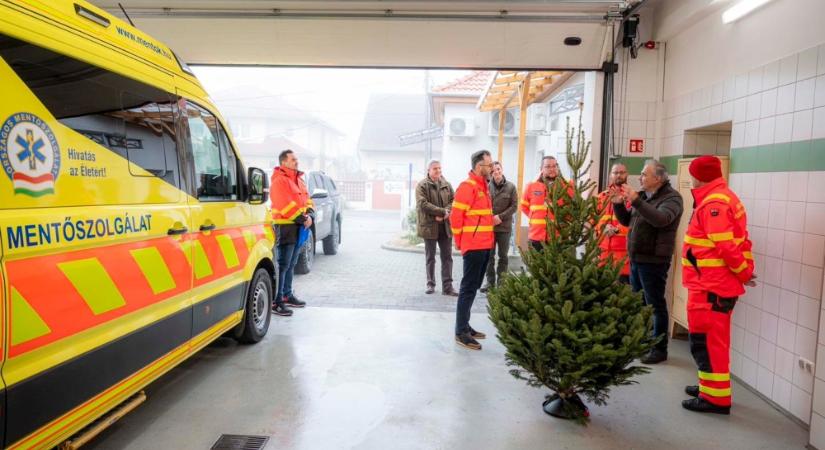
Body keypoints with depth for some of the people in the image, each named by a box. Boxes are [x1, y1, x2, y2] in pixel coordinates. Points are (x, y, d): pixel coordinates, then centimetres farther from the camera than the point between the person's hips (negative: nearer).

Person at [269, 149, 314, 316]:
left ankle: (287, 295, 27)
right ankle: (276, 301, -6)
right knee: (283, 265, -9)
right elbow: (286, 205, -20)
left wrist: (309, 215, -2)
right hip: (285, 227, -9)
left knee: (291, 264, 16)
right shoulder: (279, 181, -11)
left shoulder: (298, 180, 18)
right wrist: (303, 219, -17)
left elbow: (306, 199, 17)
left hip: (299, 227, 9)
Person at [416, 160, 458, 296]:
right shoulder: (422, 185, -5)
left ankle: (447, 286, 8)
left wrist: (444, 214, -16)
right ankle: (431, 284, 19)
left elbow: (453, 202, 3)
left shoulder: (447, 185, 9)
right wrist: (443, 211, -19)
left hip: (445, 226, 4)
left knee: (447, 257, 3)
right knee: (430, 257, 8)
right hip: (429, 226, -3)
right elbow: (423, 204, -16)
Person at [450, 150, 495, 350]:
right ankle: (461, 332, 2)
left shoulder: (484, 186, 15)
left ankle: (465, 325, 24)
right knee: (468, 288, -5)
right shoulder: (467, 186, -14)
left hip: (484, 245, 9)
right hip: (474, 246, -9)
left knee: (474, 287, 14)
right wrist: (460, 242, -8)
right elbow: (456, 216, -16)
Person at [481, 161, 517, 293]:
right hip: (489, 226, 0)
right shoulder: (487, 186, -4)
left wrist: (501, 217, -13)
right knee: (489, 255, 8)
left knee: (503, 256, 7)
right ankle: (490, 281, 18)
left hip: (505, 227, 0)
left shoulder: (511, 187, -2)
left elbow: (514, 206, -4)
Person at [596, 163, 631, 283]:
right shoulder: (603, 196, 16)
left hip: (624, 249, -4)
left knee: (623, 282, -5)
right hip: (604, 248, 4)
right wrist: (604, 227, -5)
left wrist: (617, 229, -14)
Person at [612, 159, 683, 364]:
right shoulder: (643, 195, 12)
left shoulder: (671, 197, -11)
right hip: (636, 258, 8)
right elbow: (627, 221, 18)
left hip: (654, 261, -8)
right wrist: (618, 204, 2)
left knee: (655, 305, 0)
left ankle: (660, 349, 10)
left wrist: (635, 200, -34)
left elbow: (661, 219, -31)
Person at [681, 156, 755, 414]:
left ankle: (716, 397, 4)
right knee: (713, 339, 18)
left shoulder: (713, 203, -18)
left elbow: (726, 246, -22)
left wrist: (744, 273, -9)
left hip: (710, 285, -11)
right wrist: (744, 272, 10)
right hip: (715, 283, 11)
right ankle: (712, 387, 30)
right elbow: (732, 241, 15)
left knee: (705, 340, -3)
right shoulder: (720, 198, 16)